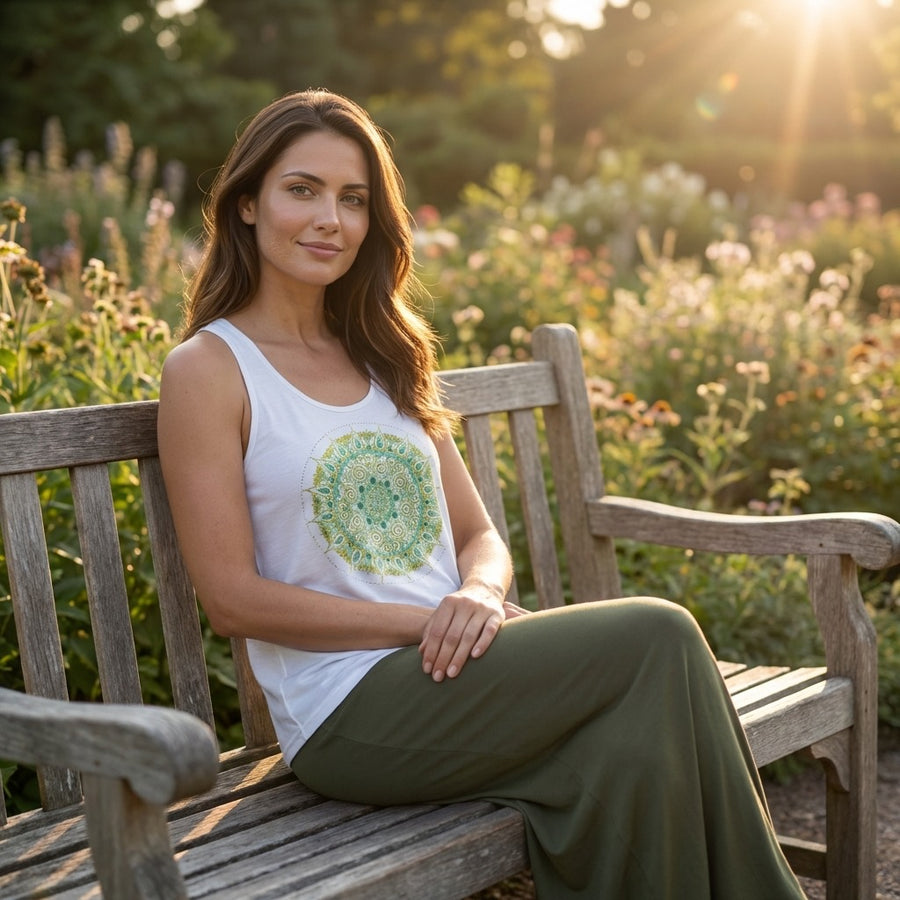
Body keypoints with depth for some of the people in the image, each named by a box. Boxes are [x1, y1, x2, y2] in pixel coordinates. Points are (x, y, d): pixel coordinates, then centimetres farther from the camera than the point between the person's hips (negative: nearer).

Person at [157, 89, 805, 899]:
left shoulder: (386, 359, 17)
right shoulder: (207, 369, -3)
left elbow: (479, 538, 15)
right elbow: (233, 597, -10)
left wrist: (480, 597, -9)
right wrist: (426, 621, -15)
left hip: (459, 673, 6)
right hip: (348, 714, -5)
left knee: (634, 753, -25)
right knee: (658, 636, -20)